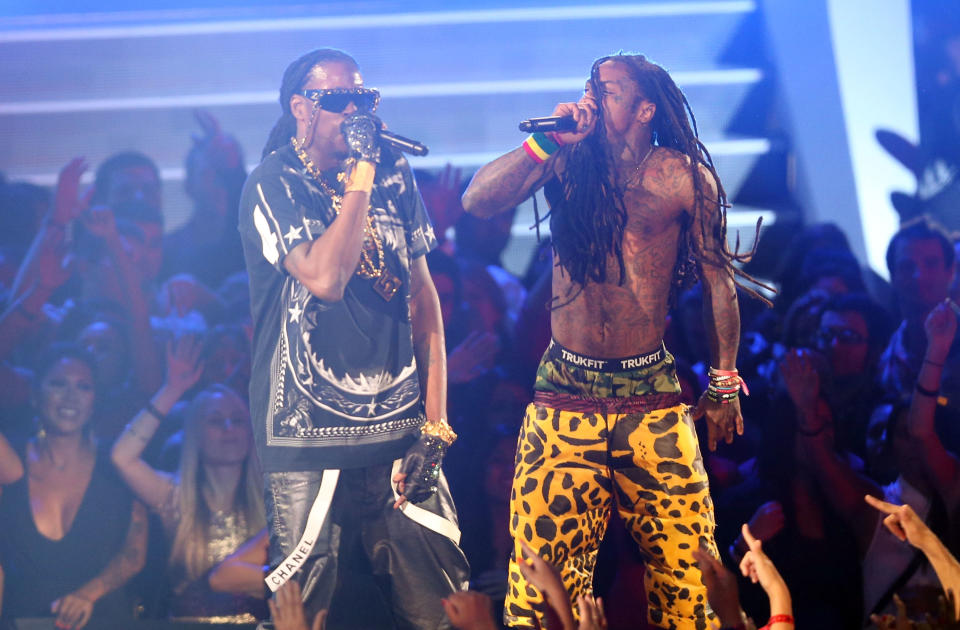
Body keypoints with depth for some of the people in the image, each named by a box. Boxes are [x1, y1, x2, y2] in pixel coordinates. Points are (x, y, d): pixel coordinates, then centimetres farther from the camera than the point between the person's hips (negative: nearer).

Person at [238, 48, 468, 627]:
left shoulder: (395, 177, 10)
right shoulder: (273, 187, -3)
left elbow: (422, 291, 11)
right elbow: (324, 278, -19)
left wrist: (435, 423, 4)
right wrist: (360, 173, -15)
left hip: (400, 427, 4)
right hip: (310, 436, -4)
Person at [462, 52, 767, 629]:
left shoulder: (683, 178, 1)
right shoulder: (565, 164, 7)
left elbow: (719, 280, 8)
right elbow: (478, 201, -5)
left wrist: (725, 384, 8)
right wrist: (548, 139, -9)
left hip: (652, 394, -1)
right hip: (565, 394, 1)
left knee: (685, 559, -7)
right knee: (544, 563, -4)